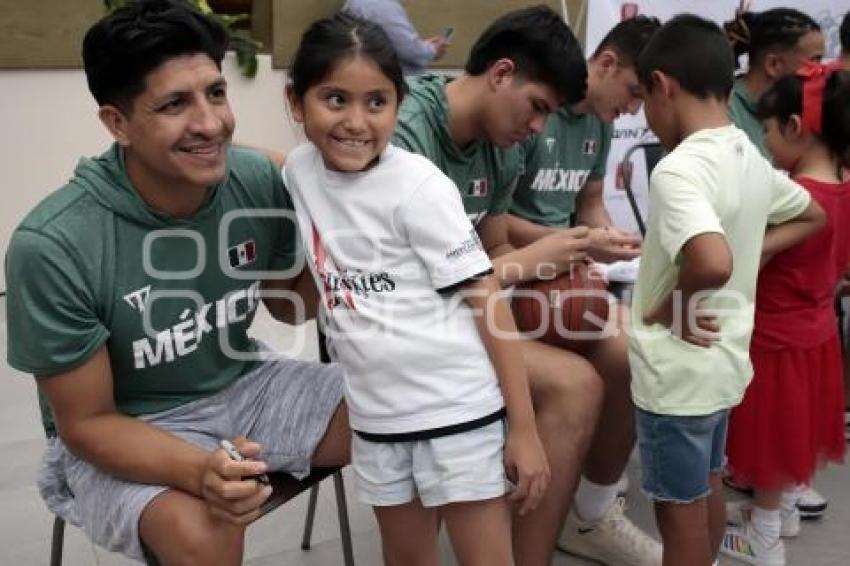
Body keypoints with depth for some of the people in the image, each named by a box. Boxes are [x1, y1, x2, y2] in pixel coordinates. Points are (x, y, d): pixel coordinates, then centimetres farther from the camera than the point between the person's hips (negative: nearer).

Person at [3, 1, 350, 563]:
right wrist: (198, 470, -36)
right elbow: (87, 423, -16)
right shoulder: (52, 246, -27)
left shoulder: (260, 181, -15)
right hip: (120, 433, -4)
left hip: (244, 386, 5)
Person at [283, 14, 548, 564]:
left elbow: (486, 299, -14)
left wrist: (523, 426, -15)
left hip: (458, 407, -5)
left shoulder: (419, 186, -16)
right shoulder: (299, 170, 0)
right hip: (376, 414, 5)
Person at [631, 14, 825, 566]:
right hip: (724, 359, 8)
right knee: (708, 488, 24)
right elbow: (812, 216, 20)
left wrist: (668, 307, -21)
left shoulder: (678, 169, -24)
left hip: (677, 369, -8)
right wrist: (754, 253, 8)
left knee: (679, 507, 6)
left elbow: (712, 265, -39)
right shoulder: (751, 160, 3)